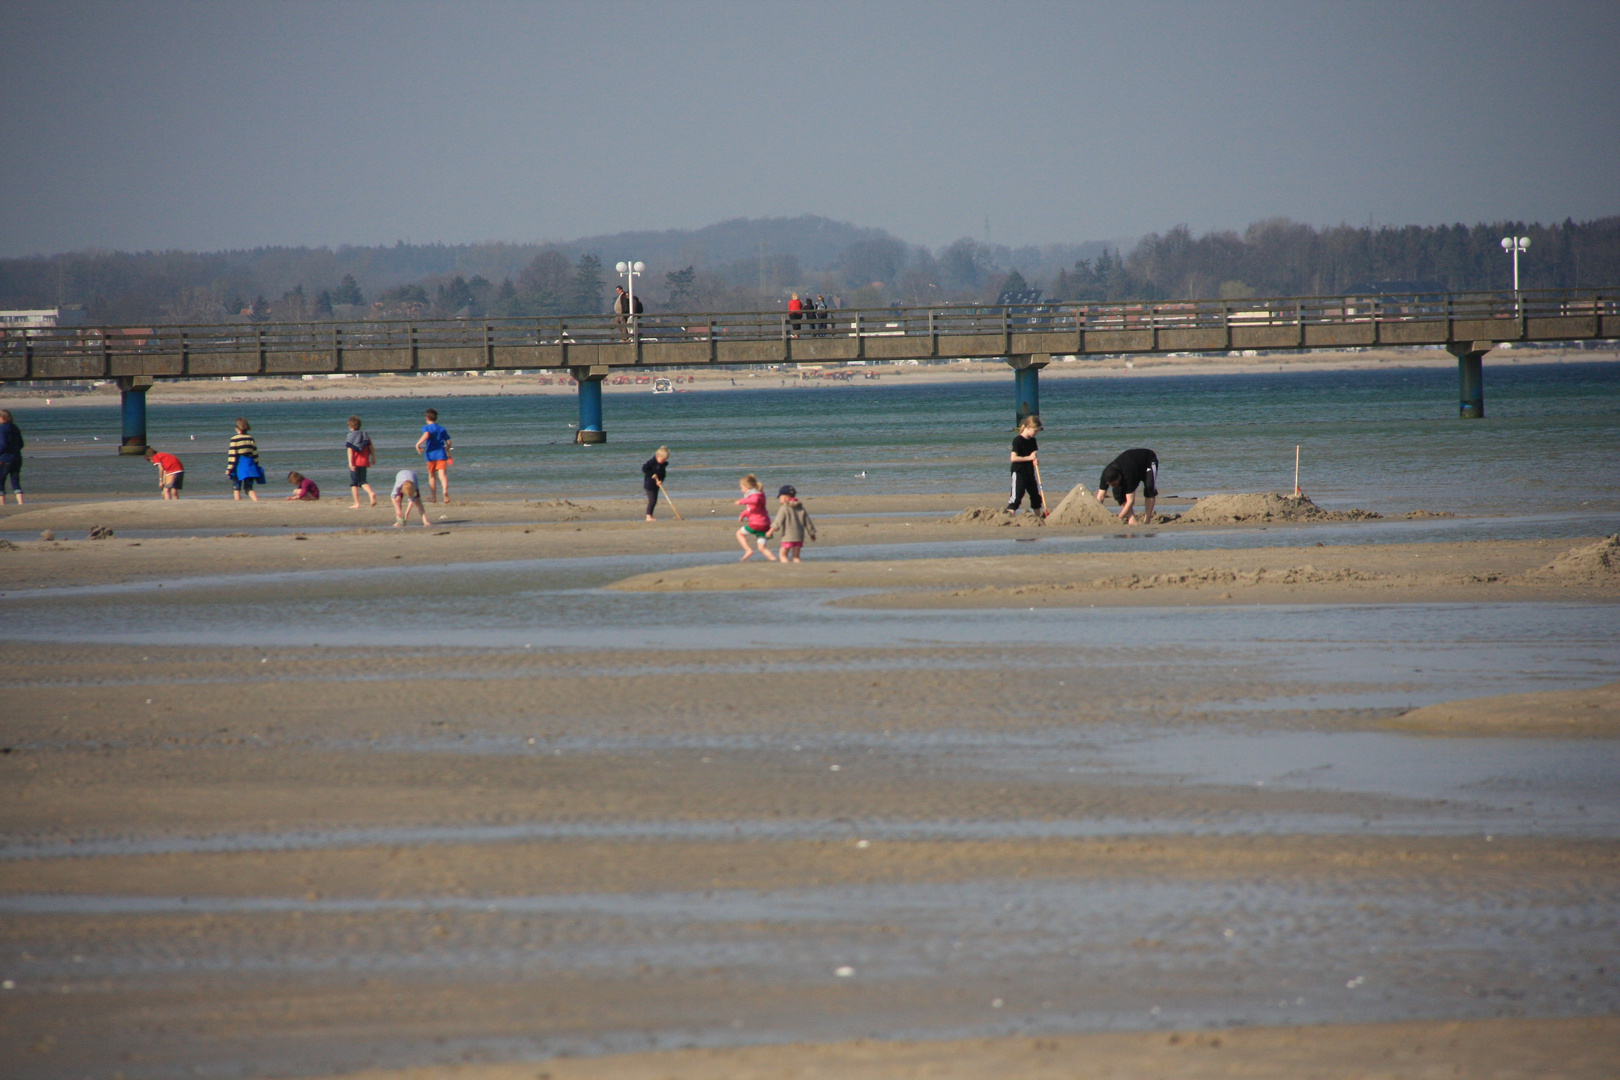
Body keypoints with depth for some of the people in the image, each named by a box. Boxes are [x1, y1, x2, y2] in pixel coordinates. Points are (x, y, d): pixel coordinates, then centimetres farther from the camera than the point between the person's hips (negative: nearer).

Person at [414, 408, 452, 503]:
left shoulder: (426, 427, -1)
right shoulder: (442, 429, 11)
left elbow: (426, 435, -24)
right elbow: (448, 442, 12)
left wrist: (418, 443, -21)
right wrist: (447, 452, 29)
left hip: (431, 454, -1)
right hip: (441, 454, 1)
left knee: (431, 476, 16)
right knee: (442, 474, -12)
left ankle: (433, 497, 26)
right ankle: (445, 490, -42)